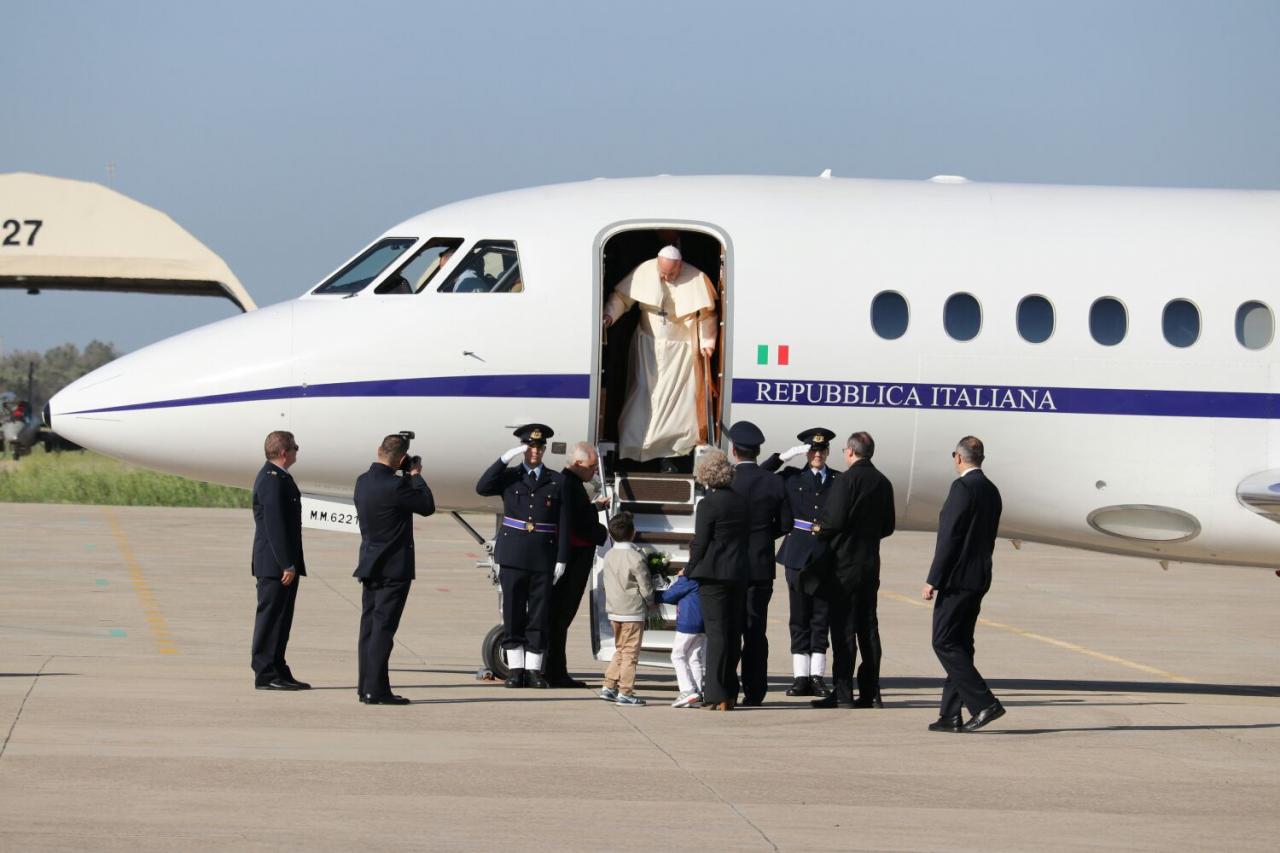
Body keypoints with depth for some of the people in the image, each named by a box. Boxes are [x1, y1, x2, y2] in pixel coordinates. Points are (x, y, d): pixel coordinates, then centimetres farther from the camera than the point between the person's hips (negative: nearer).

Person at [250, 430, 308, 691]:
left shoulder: (276, 477, 17)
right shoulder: (273, 480, -17)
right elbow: (274, 525, -22)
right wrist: (287, 564, -22)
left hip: (281, 563, 10)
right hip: (274, 564, -10)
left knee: (280, 619, 13)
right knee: (270, 616, -6)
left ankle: (278, 671, 17)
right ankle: (265, 674, -3)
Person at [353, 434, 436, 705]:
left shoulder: (363, 481, 4)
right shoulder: (394, 486, -21)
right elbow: (427, 506, -9)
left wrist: (408, 477, 8)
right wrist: (416, 475, 1)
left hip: (370, 565, 8)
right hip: (393, 567, -8)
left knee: (369, 626, 11)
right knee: (383, 627, -7)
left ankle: (365, 687, 14)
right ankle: (375, 689, -9)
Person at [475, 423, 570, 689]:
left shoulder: (557, 482, 8)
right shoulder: (509, 476, 8)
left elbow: (564, 524, 5)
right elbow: (482, 488, -11)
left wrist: (562, 560, -2)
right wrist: (505, 458, -14)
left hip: (543, 558, 0)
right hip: (513, 557, 0)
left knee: (539, 617, 1)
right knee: (513, 615, 2)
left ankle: (533, 670, 6)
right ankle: (516, 670, 8)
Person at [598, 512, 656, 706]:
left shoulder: (608, 556, 4)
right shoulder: (635, 558, -16)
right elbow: (646, 588, -12)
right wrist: (650, 604, 7)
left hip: (613, 610, 7)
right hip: (633, 612, -7)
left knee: (620, 650, 18)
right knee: (630, 653, -1)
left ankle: (609, 687, 16)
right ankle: (625, 692, 0)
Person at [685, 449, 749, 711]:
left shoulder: (708, 504, -12)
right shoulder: (741, 502, 7)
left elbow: (700, 543, -12)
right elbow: (745, 538, 12)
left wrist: (689, 570, 3)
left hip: (713, 574, -6)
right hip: (740, 573, 6)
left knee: (716, 633, -6)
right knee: (733, 633, 11)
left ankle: (716, 694, -8)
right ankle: (729, 692, 16)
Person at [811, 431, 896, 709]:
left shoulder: (847, 480, -14)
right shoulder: (883, 483, 9)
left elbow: (835, 520, -18)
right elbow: (888, 526, 13)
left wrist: (820, 529, 1)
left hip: (844, 563, -7)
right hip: (870, 564, 7)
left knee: (843, 629, -5)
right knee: (868, 629, 10)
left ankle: (842, 693, -6)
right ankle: (870, 693, 10)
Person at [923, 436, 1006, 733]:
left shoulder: (963, 487, -14)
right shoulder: (991, 491, 14)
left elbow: (949, 538, -18)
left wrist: (933, 580, -15)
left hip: (957, 578, -9)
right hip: (979, 579, 9)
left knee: (944, 643, -7)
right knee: (959, 645, 11)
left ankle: (984, 704, -13)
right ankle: (951, 715, 11)